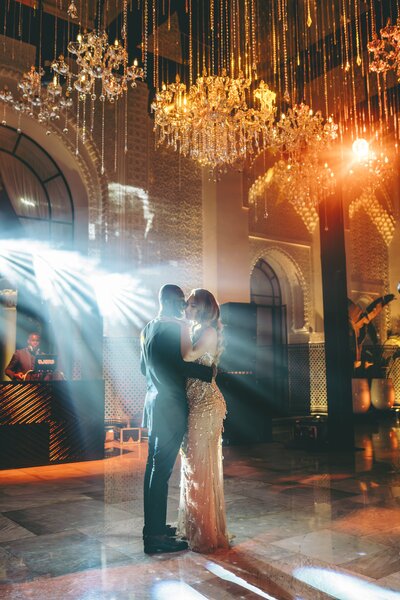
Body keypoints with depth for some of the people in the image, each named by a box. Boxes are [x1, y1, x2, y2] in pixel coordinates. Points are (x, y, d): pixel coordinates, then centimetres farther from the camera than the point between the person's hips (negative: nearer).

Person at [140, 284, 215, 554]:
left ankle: (153, 525, 26)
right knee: (162, 470, -5)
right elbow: (181, 363, -24)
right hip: (170, 406, -10)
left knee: (154, 467, 15)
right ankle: (156, 536, 1)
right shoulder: (172, 328, -15)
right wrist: (209, 372, -14)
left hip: (154, 402, 10)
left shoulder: (149, 327, 14)